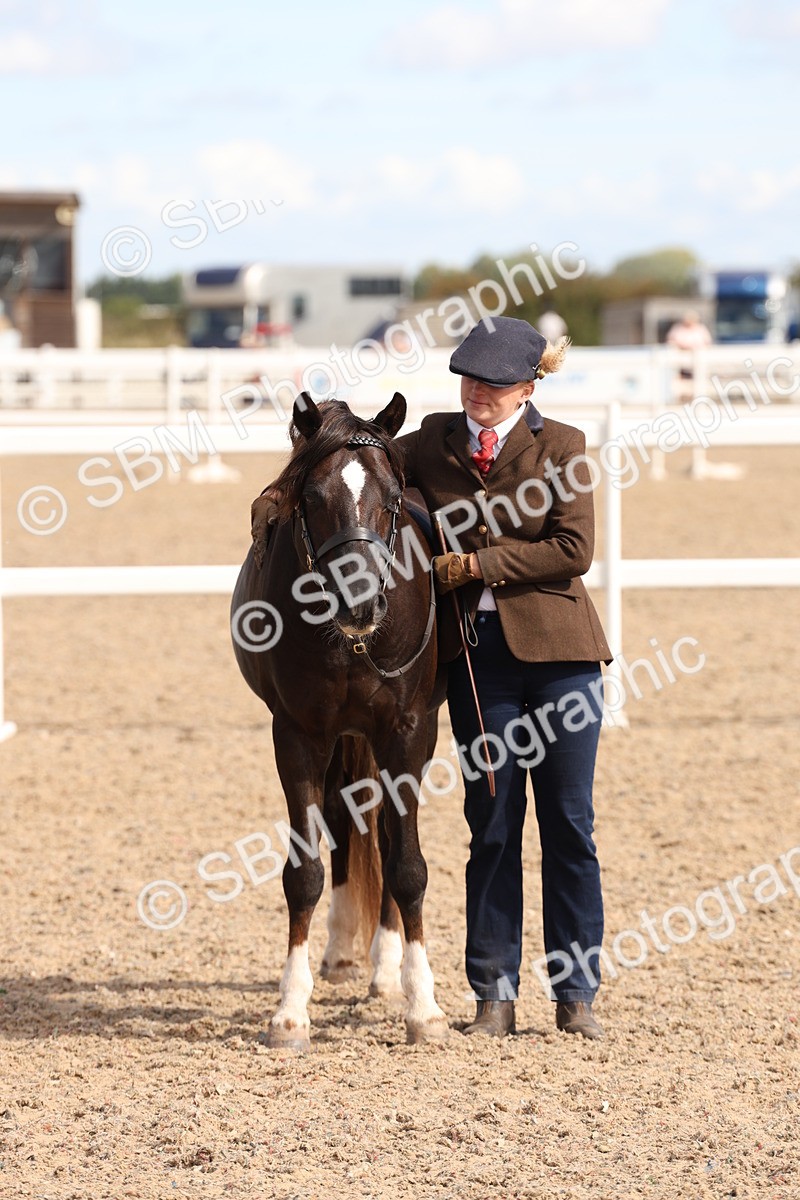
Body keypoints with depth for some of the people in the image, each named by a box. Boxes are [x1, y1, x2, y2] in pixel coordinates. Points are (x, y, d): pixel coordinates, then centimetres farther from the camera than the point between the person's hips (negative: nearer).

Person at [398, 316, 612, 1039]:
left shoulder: (560, 446, -1)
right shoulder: (433, 443, 8)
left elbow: (572, 551, -9)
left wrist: (479, 565, -13)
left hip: (556, 648, -2)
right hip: (475, 651, 2)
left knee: (569, 823, 1)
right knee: (492, 824, 3)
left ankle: (576, 993, 9)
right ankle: (495, 994, 8)